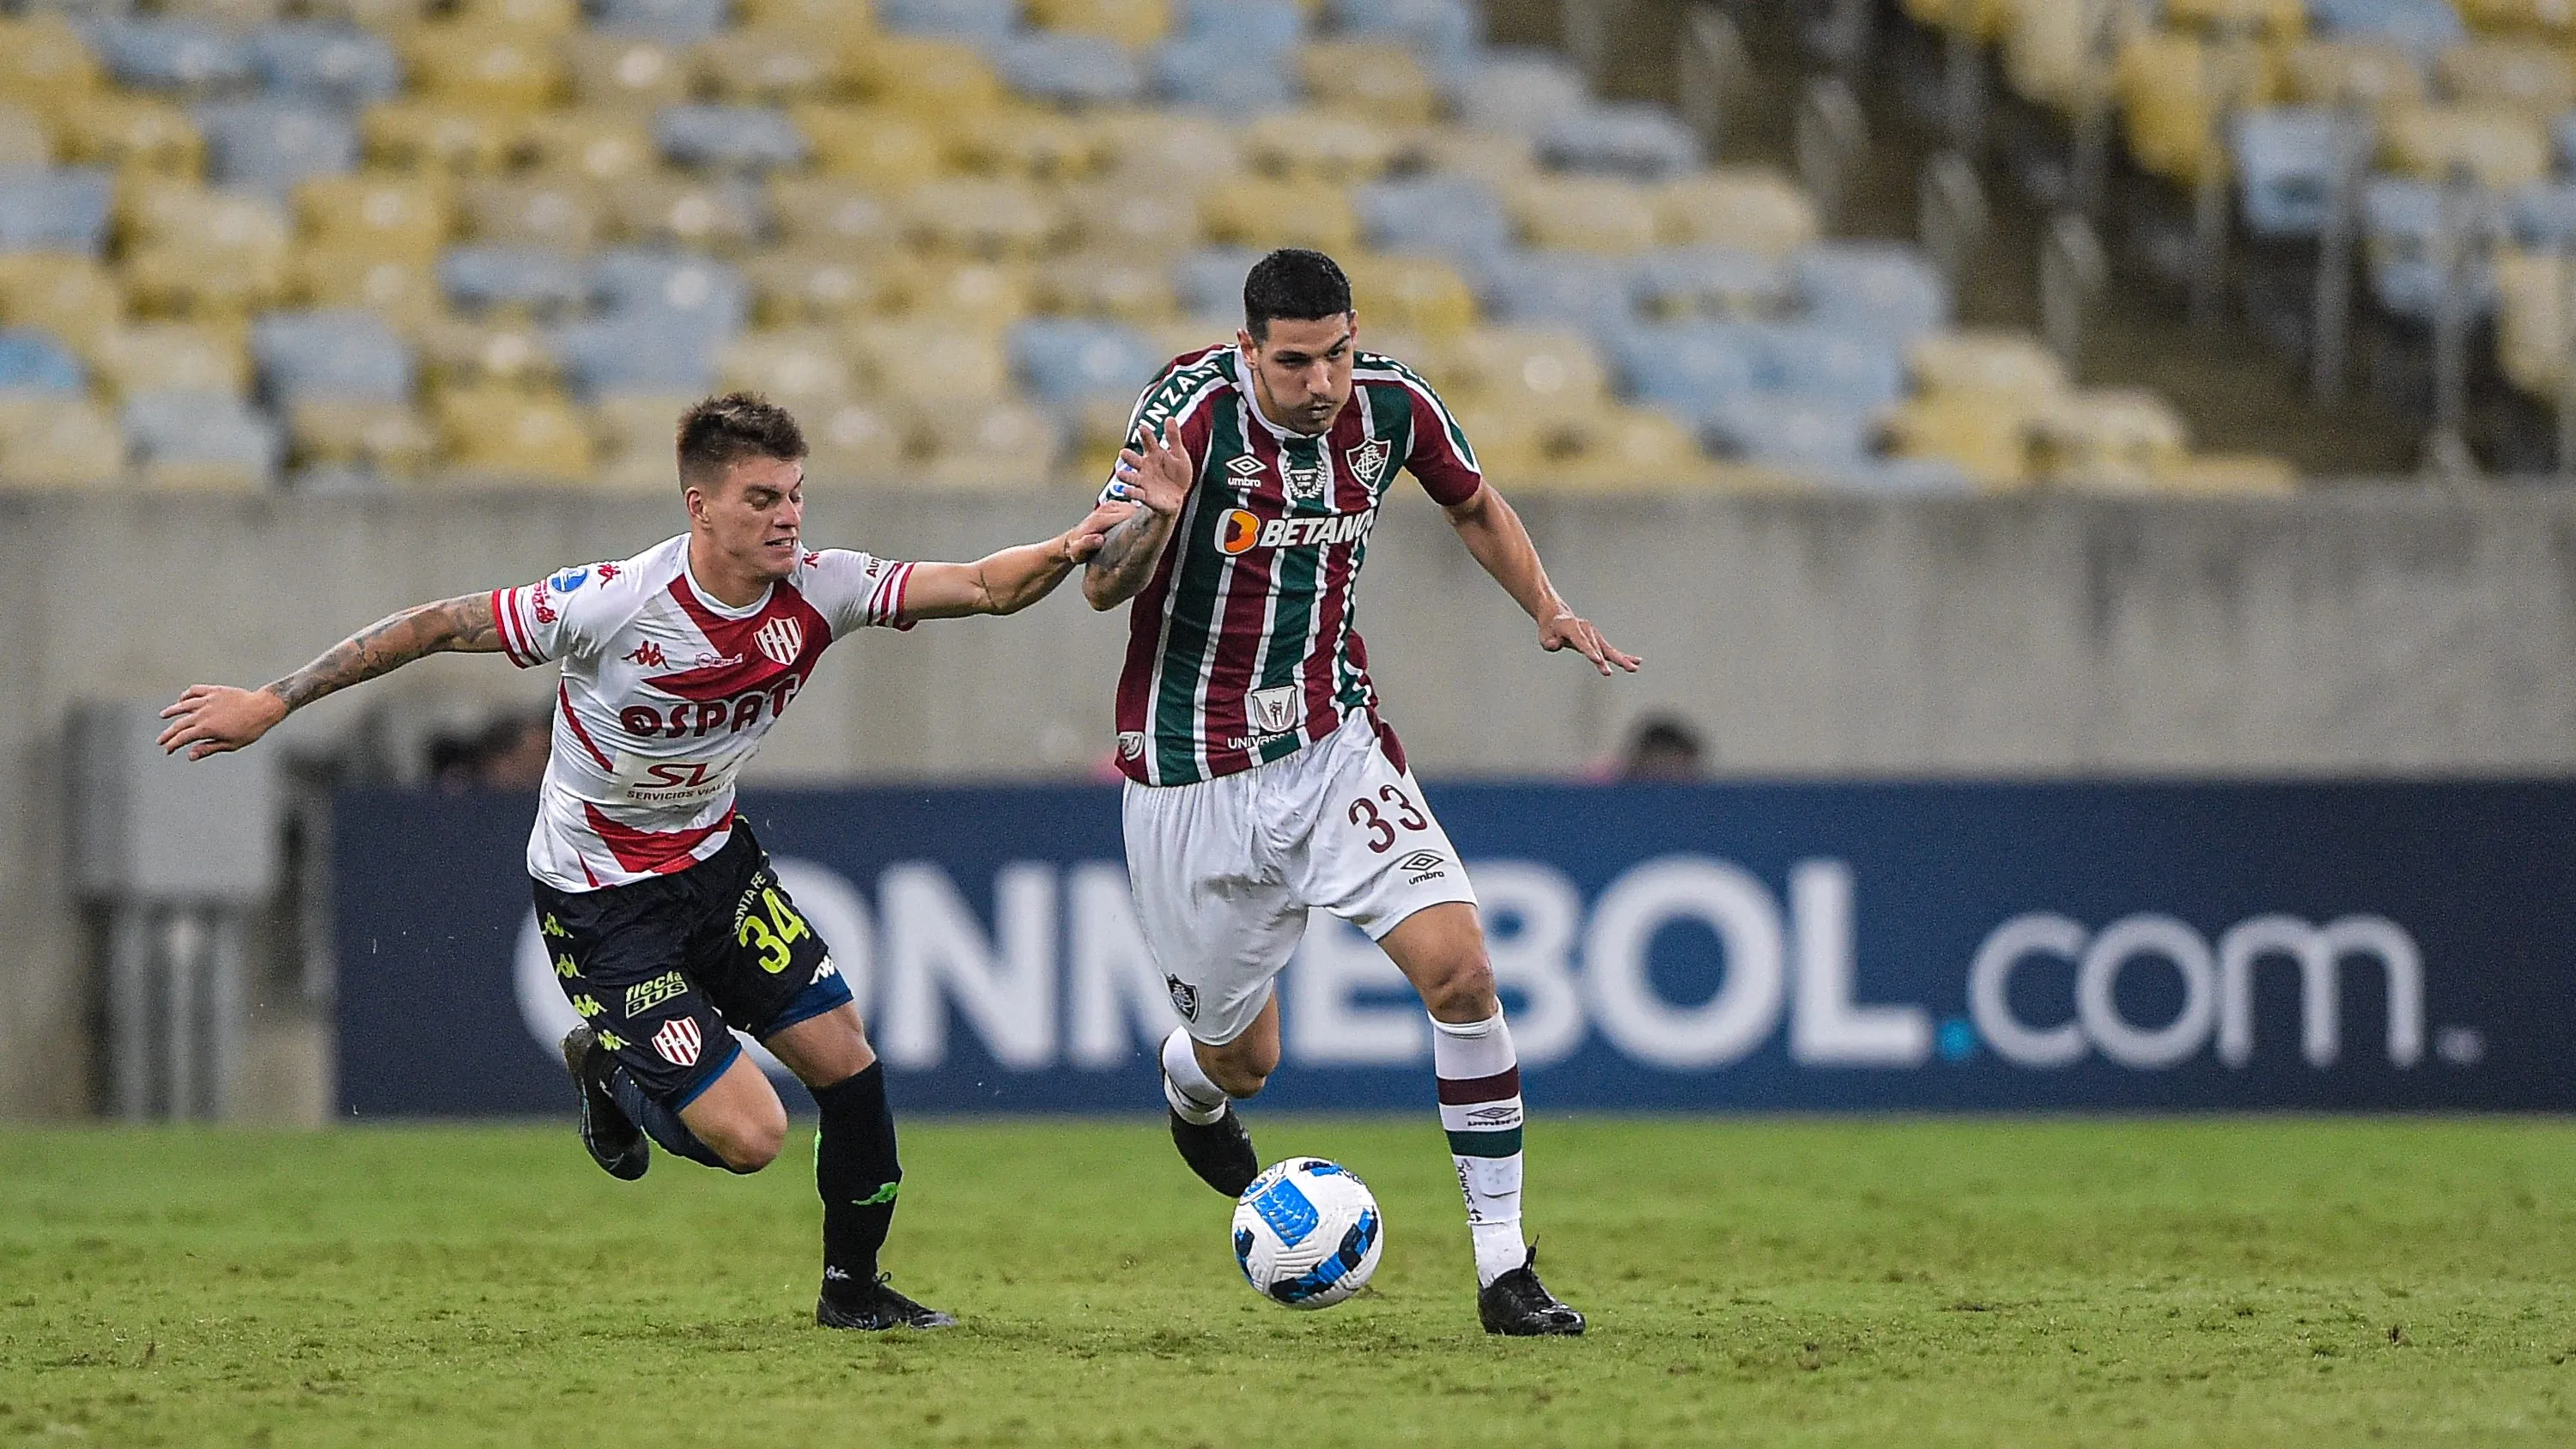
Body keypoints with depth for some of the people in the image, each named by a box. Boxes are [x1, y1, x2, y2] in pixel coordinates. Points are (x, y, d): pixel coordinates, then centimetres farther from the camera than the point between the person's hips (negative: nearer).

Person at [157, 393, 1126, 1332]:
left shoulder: (816, 590, -12)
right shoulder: (612, 604, -28)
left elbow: (984, 587, -13)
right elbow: (438, 627, -19)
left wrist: (1068, 550, -36)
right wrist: (269, 703, -18)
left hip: (713, 856, 6)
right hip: (600, 894, -6)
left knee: (844, 1054, -1)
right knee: (748, 1137, -11)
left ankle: (853, 1286, 21)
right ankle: (609, 1070, 22)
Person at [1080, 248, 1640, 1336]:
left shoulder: (1390, 406, -7)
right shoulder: (1194, 403, -19)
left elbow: (1473, 504, 15)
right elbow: (1101, 589, -21)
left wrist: (1549, 611, 2)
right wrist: (1151, 523, -42)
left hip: (1333, 745, 3)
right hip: (1192, 776, -3)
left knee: (1459, 966, -17)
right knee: (1242, 1060, 9)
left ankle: (1502, 1266, -10)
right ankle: (1191, 1087, 50)